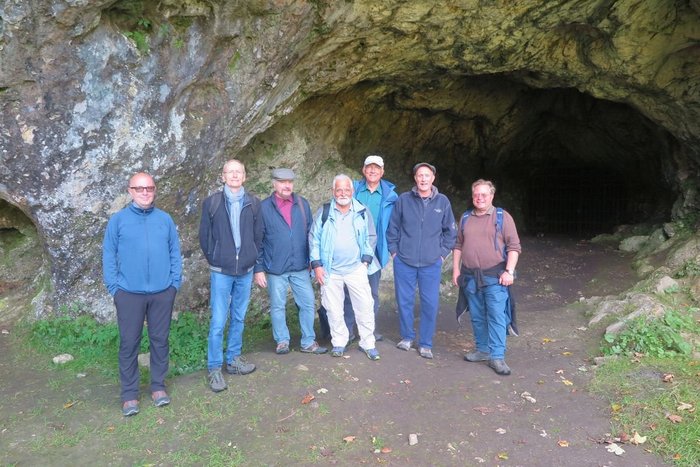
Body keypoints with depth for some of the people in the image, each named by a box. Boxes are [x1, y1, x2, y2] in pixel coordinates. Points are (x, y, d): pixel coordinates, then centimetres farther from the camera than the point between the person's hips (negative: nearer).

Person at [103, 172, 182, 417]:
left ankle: (158, 386, 26)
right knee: (129, 343, 6)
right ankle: (129, 394, 18)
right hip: (129, 294, -1)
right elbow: (108, 256, 1)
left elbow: (175, 252, 6)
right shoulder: (118, 220, 0)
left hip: (163, 293, 2)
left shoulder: (165, 219, 4)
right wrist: (114, 287, -6)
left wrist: (175, 282, 0)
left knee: (160, 340, 11)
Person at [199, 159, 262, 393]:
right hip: (221, 272, -3)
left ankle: (233, 359, 28)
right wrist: (214, 260, 5)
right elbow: (204, 236, 3)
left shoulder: (253, 203, 3)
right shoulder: (211, 203, -2)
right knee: (218, 322, -2)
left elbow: (258, 235, 9)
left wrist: (252, 259, 7)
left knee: (239, 318, 13)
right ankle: (214, 369, 10)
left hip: (246, 271, 3)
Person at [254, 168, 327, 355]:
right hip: (275, 268, -2)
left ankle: (308, 342, 20)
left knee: (308, 303, 6)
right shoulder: (264, 207, -3)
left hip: (300, 267, 3)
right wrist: (258, 268, -5)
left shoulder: (303, 204, 5)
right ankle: (282, 341, 25)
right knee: (278, 306, 9)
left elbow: (310, 233, 9)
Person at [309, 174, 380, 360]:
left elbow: (370, 237, 8)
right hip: (330, 270, 0)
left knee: (365, 306, 1)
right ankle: (339, 342, 25)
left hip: (356, 269, 0)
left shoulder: (362, 212, 4)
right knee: (334, 310, 8)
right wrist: (317, 265, -4)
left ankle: (368, 343, 16)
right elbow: (314, 239, 1)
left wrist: (366, 260, 0)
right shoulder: (323, 212, 2)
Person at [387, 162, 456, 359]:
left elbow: (449, 230, 10)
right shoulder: (404, 200, -1)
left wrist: (443, 252, 5)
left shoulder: (443, 201, 2)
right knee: (404, 301, 8)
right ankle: (407, 336, 27)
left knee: (430, 304, 2)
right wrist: (394, 250, 2)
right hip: (404, 262, 0)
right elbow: (393, 227, 6)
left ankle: (426, 343, 17)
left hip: (431, 263, 0)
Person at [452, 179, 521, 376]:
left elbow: (514, 247, -4)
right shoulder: (466, 218, 13)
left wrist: (509, 271, -13)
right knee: (477, 317, 12)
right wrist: (456, 269, 10)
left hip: (494, 277, -4)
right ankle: (483, 350, 25)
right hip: (470, 276, 5)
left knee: (496, 316, -7)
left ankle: (497, 356, -2)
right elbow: (458, 246, 16)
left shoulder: (503, 217, -1)